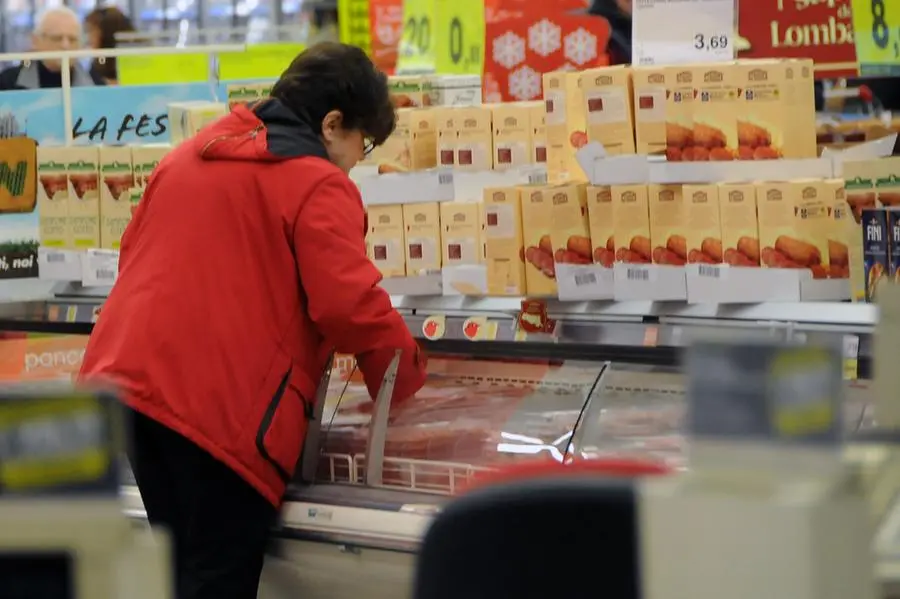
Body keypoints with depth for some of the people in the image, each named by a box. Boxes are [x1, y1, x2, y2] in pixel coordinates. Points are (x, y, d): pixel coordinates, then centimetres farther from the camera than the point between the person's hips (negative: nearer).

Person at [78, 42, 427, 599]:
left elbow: (135, 252, 26)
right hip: (223, 406, -8)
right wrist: (405, 375, 1)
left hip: (128, 377, 8)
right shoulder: (320, 186, -6)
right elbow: (351, 305, -15)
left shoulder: (191, 154, 17)